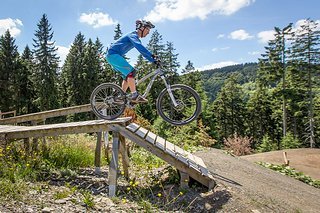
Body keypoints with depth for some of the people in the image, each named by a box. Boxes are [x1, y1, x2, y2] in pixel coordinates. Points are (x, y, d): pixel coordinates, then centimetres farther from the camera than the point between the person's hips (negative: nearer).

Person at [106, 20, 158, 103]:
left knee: (127, 76, 9)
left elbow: (143, 51, 18)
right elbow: (139, 46, -32)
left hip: (113, 55, 10)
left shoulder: (136, 38, 19)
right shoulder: (133, 35, -12)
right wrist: (151, 55, -40)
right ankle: (135, 96, -24)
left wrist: (153, 60, 9)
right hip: (113, 54, -10)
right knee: (131, 72, -22)